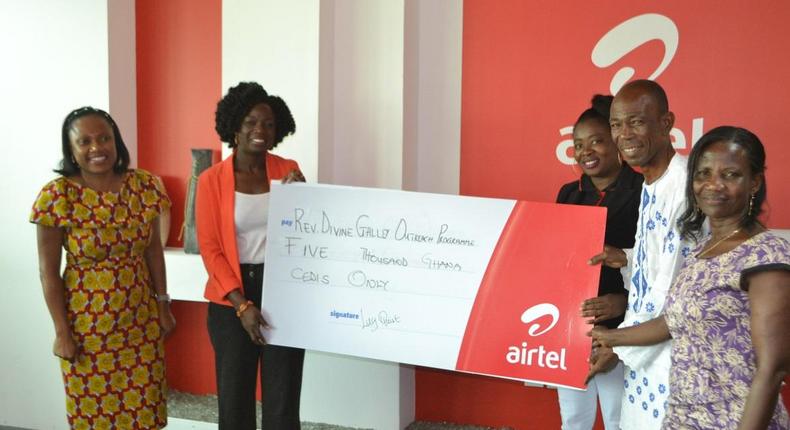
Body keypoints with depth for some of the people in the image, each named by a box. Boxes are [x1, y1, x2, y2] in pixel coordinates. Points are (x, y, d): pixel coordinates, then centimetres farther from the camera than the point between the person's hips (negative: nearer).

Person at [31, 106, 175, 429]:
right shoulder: (56, 196, -14)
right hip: (86, 325, -3)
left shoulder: (145, 186, -4)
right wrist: (62, 331, -9)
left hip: (141, 321, 3)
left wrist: (163, 304, 6)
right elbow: (48, 270, -9)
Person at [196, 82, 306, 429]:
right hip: (232, 299, -1)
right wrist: (242, 304, -14)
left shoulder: (288, 170, 4)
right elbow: (210, 249, -5)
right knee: (234, 394, 8)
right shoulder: (211, 180, -3)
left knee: (283, 397, 5)